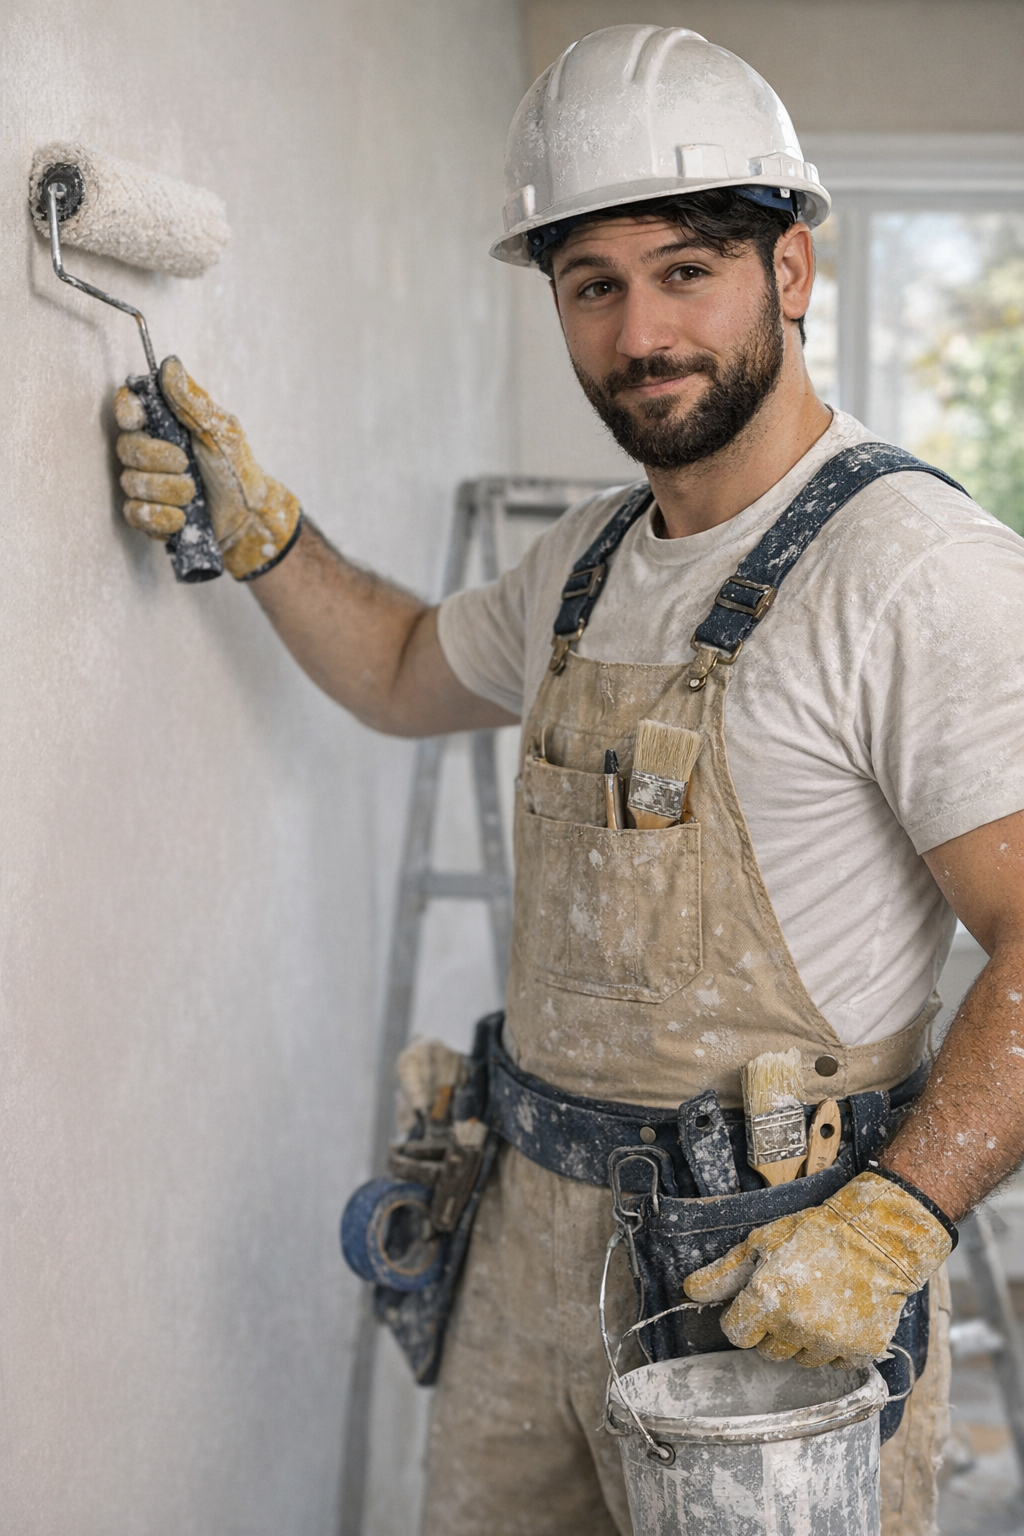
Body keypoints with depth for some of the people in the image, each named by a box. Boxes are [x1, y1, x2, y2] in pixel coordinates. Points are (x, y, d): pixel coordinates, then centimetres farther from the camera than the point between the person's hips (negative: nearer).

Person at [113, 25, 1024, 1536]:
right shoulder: (589, 559, 9)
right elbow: (408, 672, 27)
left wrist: (899, 1216, -28)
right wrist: (252, 523, 14)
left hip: (776, 1279, -7)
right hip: (538, 1231, 8)